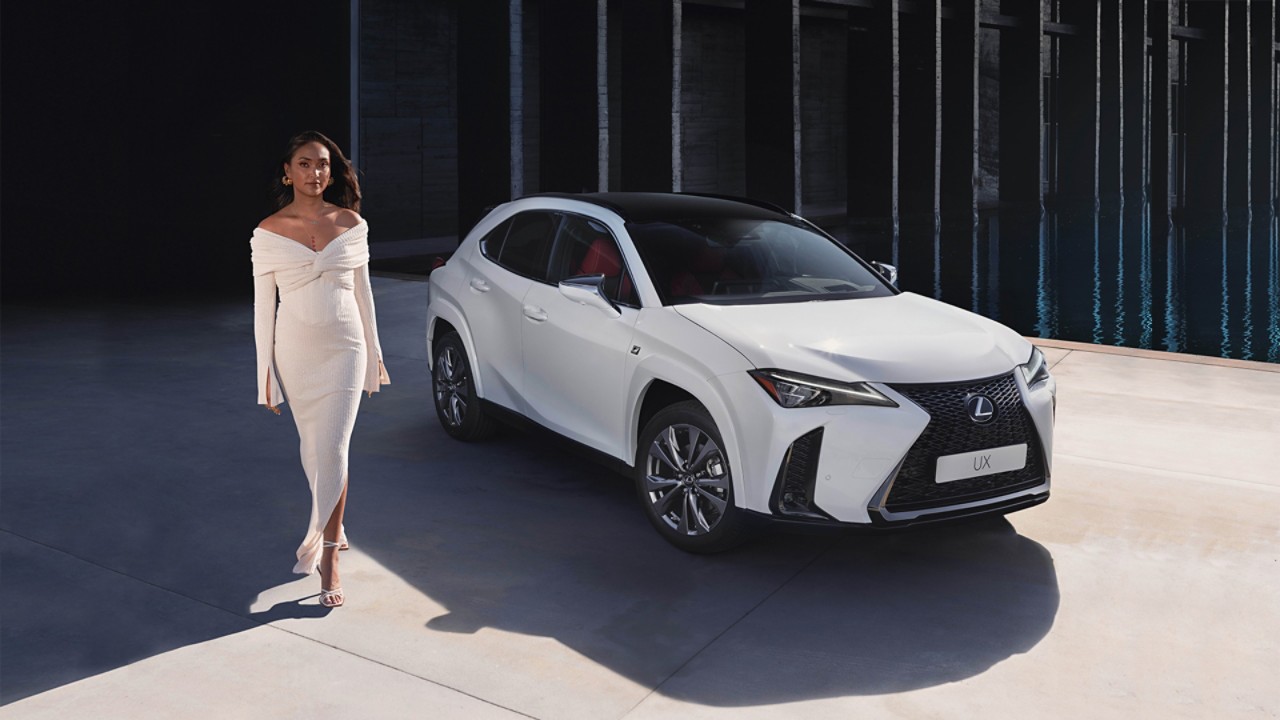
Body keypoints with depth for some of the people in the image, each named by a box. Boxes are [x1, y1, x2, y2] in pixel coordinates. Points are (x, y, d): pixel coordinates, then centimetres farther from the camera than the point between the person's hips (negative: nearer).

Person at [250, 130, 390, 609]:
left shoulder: (350, 223, 1)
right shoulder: (269, 232, -3)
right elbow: (263, 304, -1)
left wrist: (373, 351, 11)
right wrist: (265, 371, -3)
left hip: (344, 348, 0)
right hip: (295, 350, 1)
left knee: (333, 450, -7)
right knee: (313, 451, 12)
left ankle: (328, 560, -2)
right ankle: (333, 529, 37)